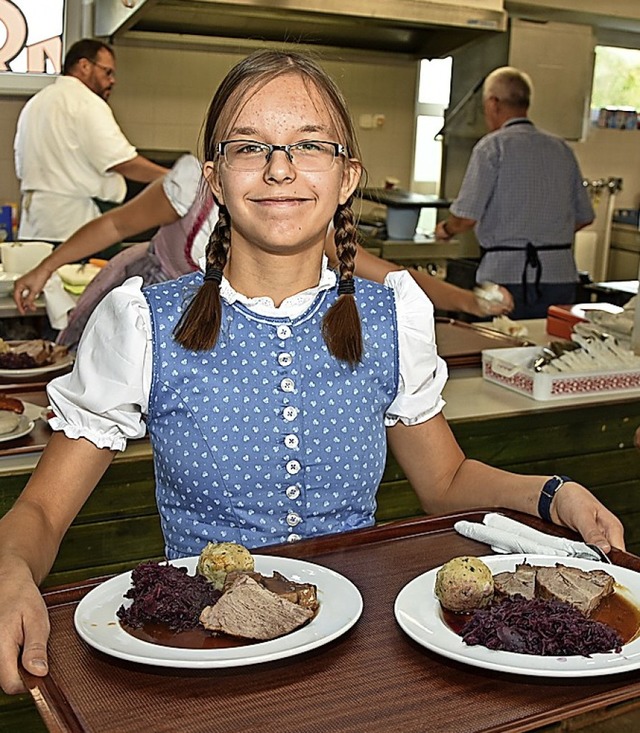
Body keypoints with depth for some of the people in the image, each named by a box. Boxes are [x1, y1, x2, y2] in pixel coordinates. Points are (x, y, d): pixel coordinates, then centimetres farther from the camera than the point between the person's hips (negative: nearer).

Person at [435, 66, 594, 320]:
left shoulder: (493, 146, -5)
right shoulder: (562, 149, 11)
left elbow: (466, 218, -11)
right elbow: (584, 217, 16)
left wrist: (446, 230, 10)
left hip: (507, 276, -5)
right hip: (562, 275, 5)